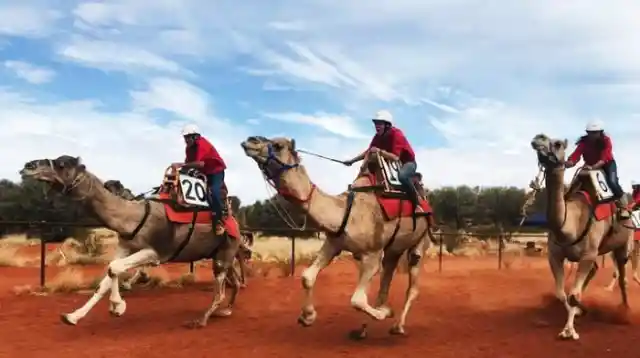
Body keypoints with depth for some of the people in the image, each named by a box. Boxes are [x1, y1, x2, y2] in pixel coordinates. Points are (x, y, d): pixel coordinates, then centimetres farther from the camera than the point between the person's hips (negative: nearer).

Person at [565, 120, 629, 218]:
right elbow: (575, 156, -32)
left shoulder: (606, 140, -26)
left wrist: (593, 167, -55)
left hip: (607, 164, -4)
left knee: (612, 182, -26)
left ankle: (623, 207, -13)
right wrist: (567, 163, -56)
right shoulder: (583, 142, -19)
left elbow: (605, 158, -38)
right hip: (591, 166, 4)